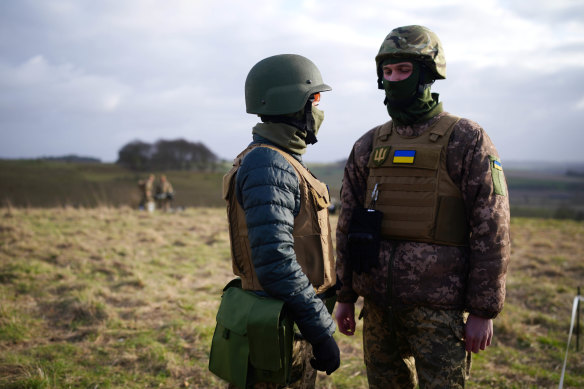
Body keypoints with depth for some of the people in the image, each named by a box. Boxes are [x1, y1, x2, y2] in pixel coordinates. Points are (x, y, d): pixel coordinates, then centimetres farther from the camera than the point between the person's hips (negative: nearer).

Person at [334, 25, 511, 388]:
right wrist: (345, 296, 11)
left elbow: (492, 231, -8)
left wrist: (484, 310, -10)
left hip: (438, 307, -4)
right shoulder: (368, 146, 8)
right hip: (378, 304, 5)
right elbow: (348, 225, 11)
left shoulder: (467, 140, -6)